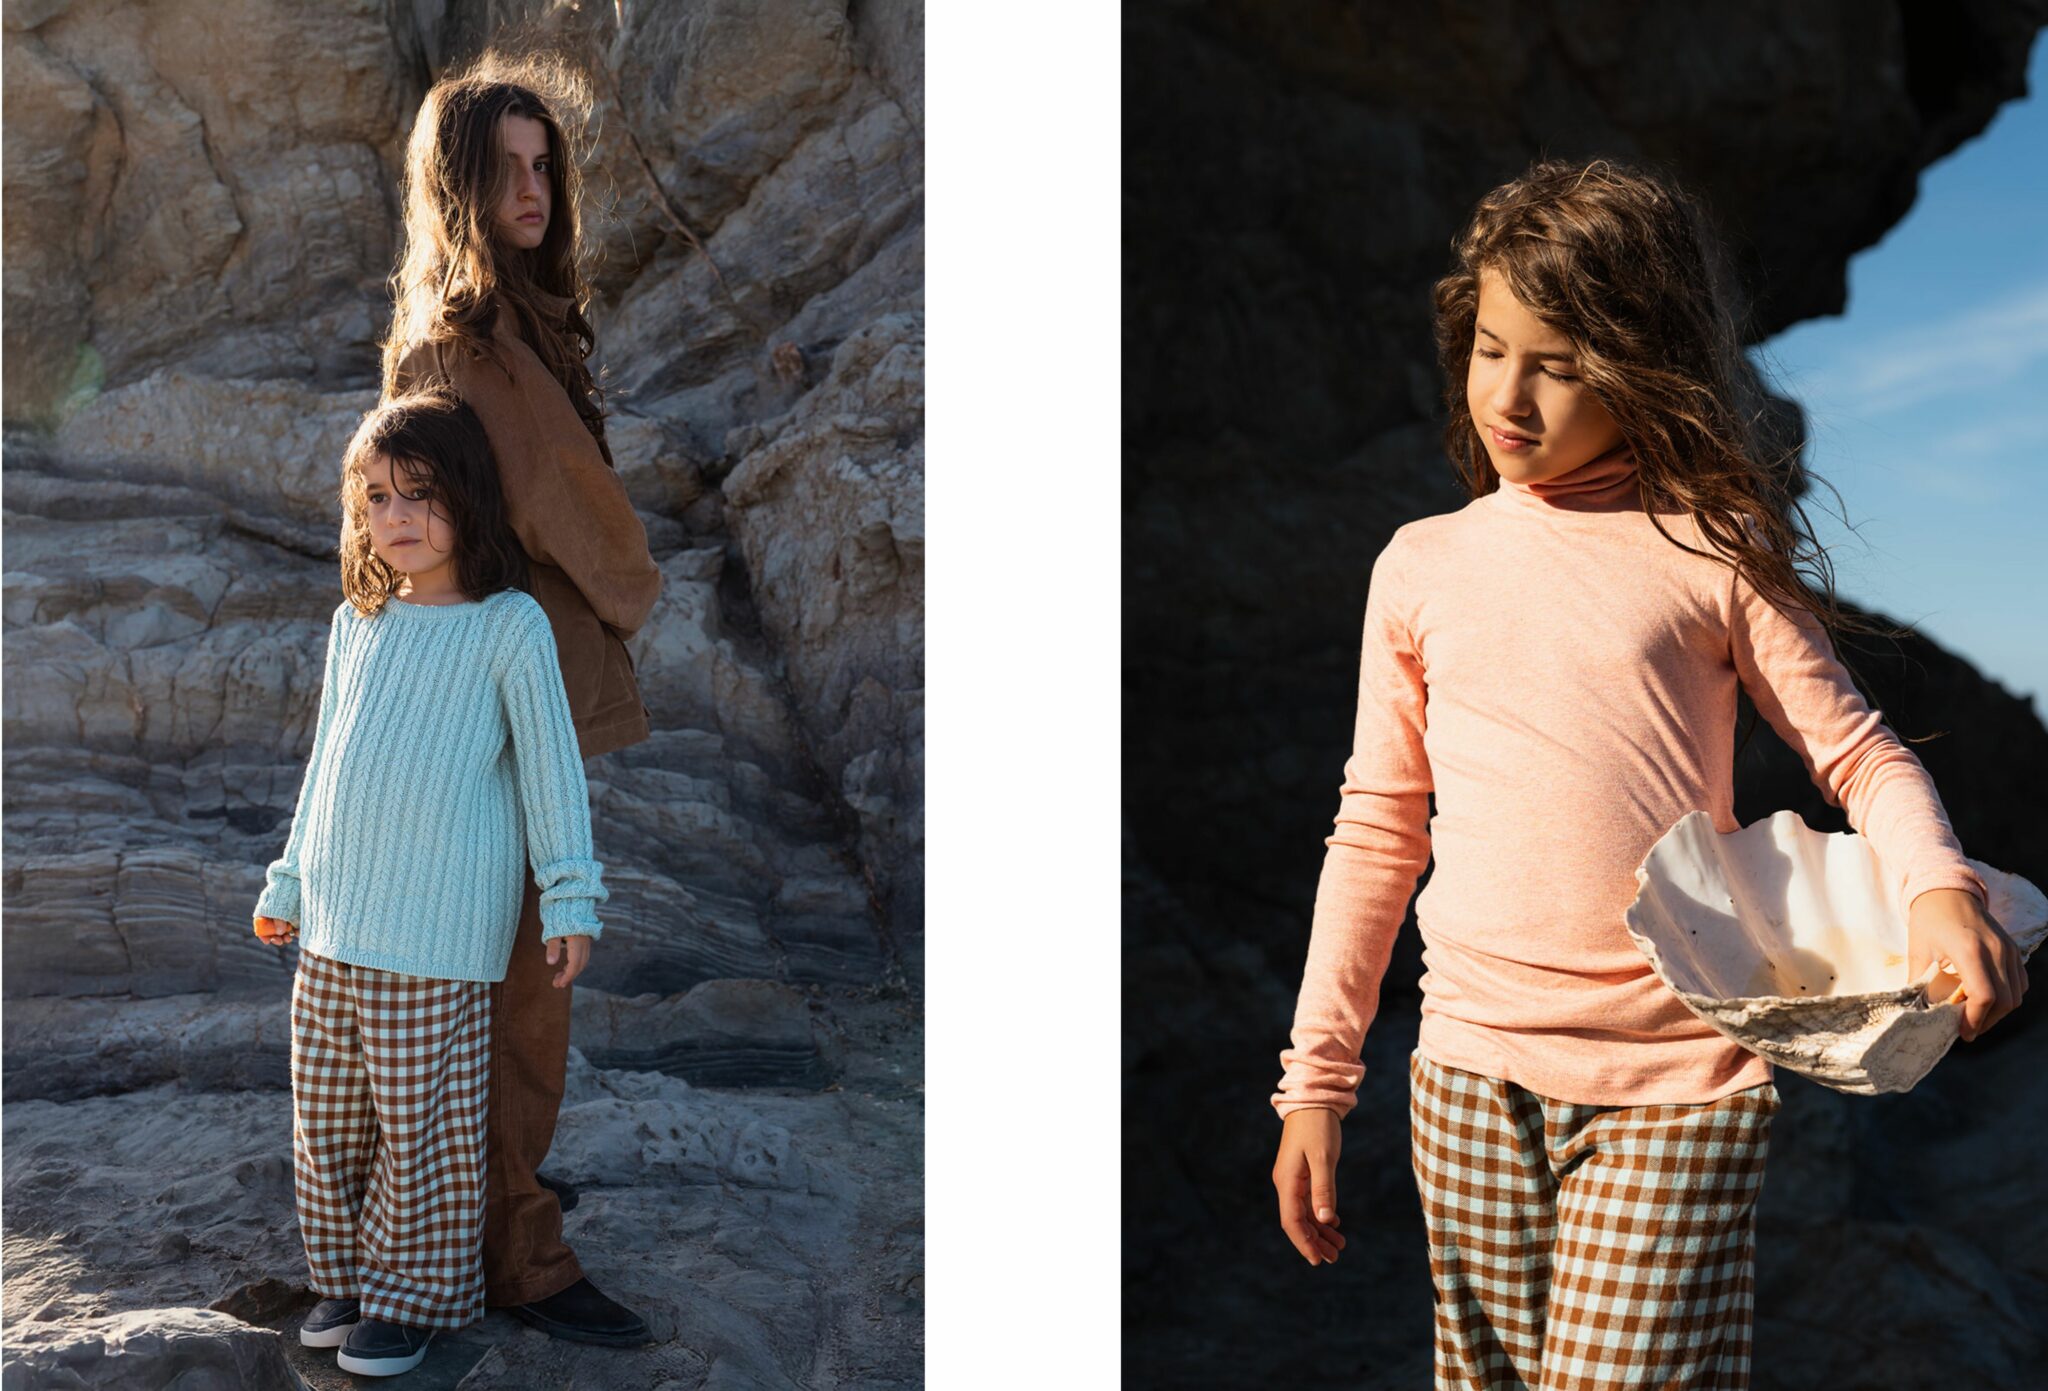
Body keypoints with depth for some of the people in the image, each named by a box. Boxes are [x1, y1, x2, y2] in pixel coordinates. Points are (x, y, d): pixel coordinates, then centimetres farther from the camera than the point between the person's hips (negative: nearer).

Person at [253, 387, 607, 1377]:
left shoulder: (509, 626, -7)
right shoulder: (356, 624, 10)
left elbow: (550, 765, -5)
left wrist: (570, 895, -7)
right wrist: (289, 882, 22)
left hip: (437, 932, -6)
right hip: (334, 925, 6)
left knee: (420, 1119, 1)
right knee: (326, 1112, 13)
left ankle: (413, 1293, 18)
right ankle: (346, 1276, 30)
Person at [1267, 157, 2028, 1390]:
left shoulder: (1711, 553, 0)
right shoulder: (1422, 568, 7)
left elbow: (1860, 752, 2)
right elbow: (1377, 832, 9)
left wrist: (1939, 887, -21)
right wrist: (1315, 1079, 8)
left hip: (1679, 1074, -2)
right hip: (1472, 1067, 3)